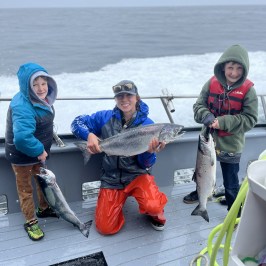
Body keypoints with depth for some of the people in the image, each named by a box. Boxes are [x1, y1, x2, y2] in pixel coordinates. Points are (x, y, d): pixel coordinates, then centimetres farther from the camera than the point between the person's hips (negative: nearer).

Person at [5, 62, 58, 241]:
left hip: (40, 151, 8)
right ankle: (31, 222, 30)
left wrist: (42, 150, 5)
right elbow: (22, 137, -45)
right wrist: (39, 151, -30)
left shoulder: (42, 99, -4)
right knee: (26, 189, 11)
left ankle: (44, 209, 47)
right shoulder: (22, 106, -34)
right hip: (22, 155, -8)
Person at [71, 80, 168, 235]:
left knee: (153, 206, -31)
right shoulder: (106, 117, -4)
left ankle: (155, 213, 8)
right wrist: (89, 135, -20)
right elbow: (77, 122, 1)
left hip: (137, 175, -2)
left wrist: (150, 152, -30)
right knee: (106, 228, -5)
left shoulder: (147, 124, -7)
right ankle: (120, 199, 25)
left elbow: (145, 164, -7)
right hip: (111, 178, 2)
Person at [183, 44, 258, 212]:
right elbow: (199, 105, -3)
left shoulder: (248, 90, -15)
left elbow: (250, 119, -15)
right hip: (208, 139, 3)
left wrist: (224, 122, -26)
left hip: (231, 145, -3)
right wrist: (206, 116, -25)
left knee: (231, 184, 10)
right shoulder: (212, 83, -9)